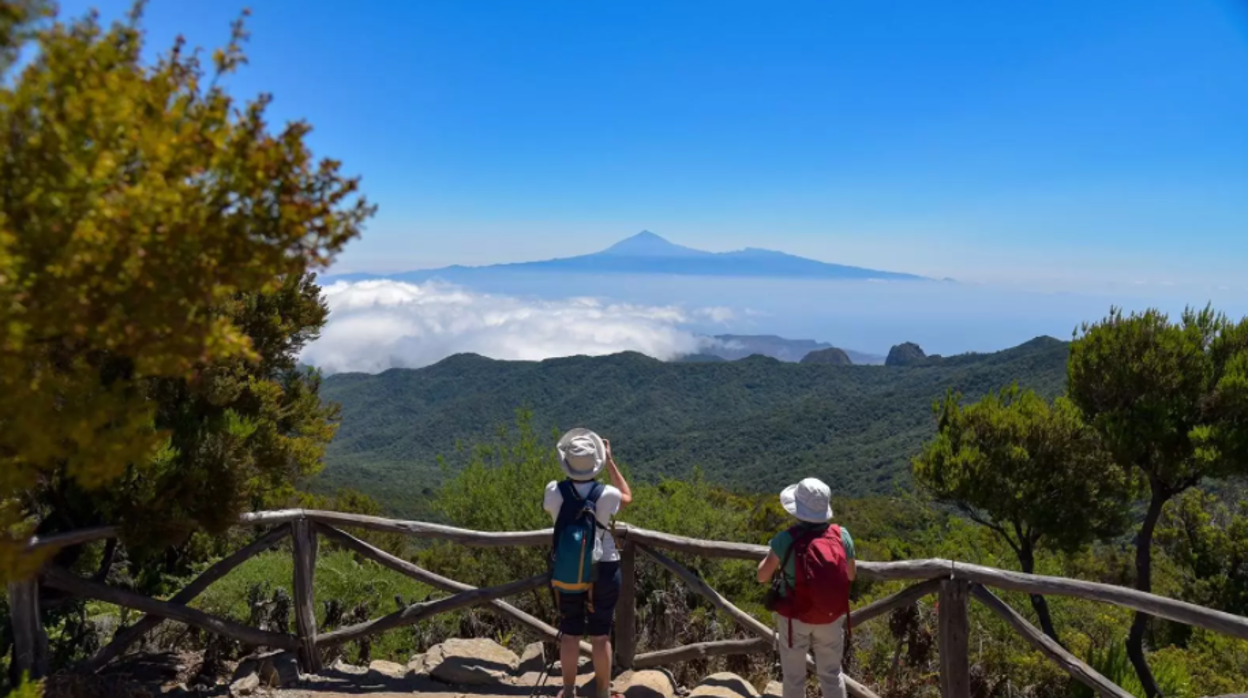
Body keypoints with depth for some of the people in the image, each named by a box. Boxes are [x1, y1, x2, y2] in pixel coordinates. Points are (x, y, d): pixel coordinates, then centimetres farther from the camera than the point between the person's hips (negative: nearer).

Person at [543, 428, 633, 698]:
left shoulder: (554, 492, -14)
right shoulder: (606, 494, -17)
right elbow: (628, 498, 7)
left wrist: (570, 467, 11)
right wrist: (610, 461, 7)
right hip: (603, 570, -1)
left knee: (570, 634, 15)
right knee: (601, 636, 10)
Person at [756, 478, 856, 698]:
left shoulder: (786, 539, -24)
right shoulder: (841, 535, -14)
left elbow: (762, 576, -11)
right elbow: (852, 574, 2)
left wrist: (772, 556, 6)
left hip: (795, 617, -3)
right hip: (831, 618, 3)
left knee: (794, 677, 17)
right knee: (831, 673, 23)